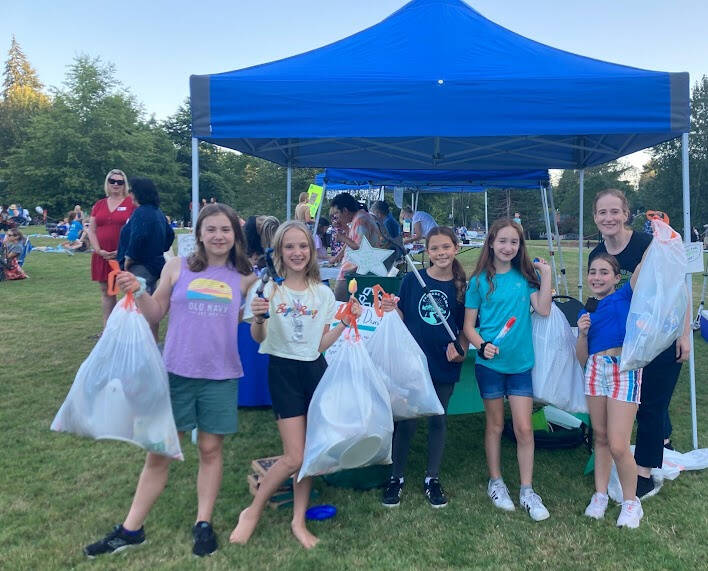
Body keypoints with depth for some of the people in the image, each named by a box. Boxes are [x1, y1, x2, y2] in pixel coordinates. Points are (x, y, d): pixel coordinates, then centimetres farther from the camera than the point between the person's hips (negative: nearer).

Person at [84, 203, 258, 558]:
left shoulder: (243, 278, 3)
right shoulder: (177, 268, 1)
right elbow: (156, 314, 7)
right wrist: (138, 293, -10)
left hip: (220, 376, 0)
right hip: (176, 372, 0)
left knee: (210, 449, 9)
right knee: (159, 452, 8)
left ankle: (203, 523, 24)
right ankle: (130, 529, 21)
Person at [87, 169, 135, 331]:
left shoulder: (131, 203, -1)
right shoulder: (99, 205, 13)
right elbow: (91, 230, 11)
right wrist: (98, 250, -4)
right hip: (103, 256, 5)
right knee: (106, 292, 10)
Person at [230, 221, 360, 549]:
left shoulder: (323, 293, 6)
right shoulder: (269, 289, -4)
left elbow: (321, 344, 6)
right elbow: (258, 338, -10)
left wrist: (346, 322, -4)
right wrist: (257, 319, -29)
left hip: (315, 370, 4)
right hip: (283, 371, -4)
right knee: (294, 458, -6)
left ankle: (299, 521, 25)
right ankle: (253, 512, 16)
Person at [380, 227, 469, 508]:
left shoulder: (462, 286, 0)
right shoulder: (411, 280, -3)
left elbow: (465, 329, 7)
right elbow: (401, 319, 2)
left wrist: (460, 349, -10)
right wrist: (391, 310, -18)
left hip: (444, 366, 1)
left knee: (438, 420, 13)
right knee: (405, 421, 4)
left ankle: (432, 478, 30)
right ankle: (396, 477, 23)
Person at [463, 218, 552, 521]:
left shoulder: (525, 276, 4)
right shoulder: (480, 280, -1)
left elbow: (543, 309, -8)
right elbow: (468, 325, 0)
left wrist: (546, 275, -11)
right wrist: (481, 345, -17)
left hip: (521, 362, 1)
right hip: (490, 362, -1)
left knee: (524, 428, 1)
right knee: (495, 425, 12)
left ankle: (527, 490, 16)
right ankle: (495, 482, 29)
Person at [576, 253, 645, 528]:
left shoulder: (624, 296, 3)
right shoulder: (586, 312, 14)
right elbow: (582, 358, 12)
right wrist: (583, 333, -4)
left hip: (625, 370, -5)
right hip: (595, 371, 5)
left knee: (618, 445, -6)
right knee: (600, 438, 14)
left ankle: (631, 501, 16)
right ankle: (600, 495, 29)